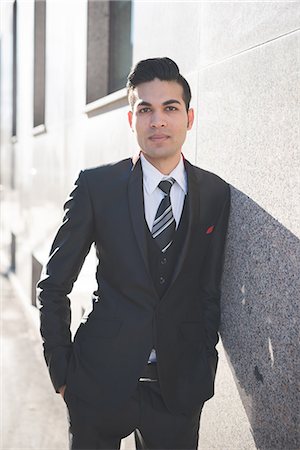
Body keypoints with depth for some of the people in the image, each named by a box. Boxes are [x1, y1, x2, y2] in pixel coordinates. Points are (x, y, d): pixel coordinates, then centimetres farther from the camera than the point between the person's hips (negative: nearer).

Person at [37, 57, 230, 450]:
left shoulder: (215, 194, 1)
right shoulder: (96, 185, -5)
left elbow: (209, 291, 7)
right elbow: (54, 285, 0)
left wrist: (204, 371, 4)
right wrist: (61, 371, -2)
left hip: (179, 387, 2)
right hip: (101, 380, -1)